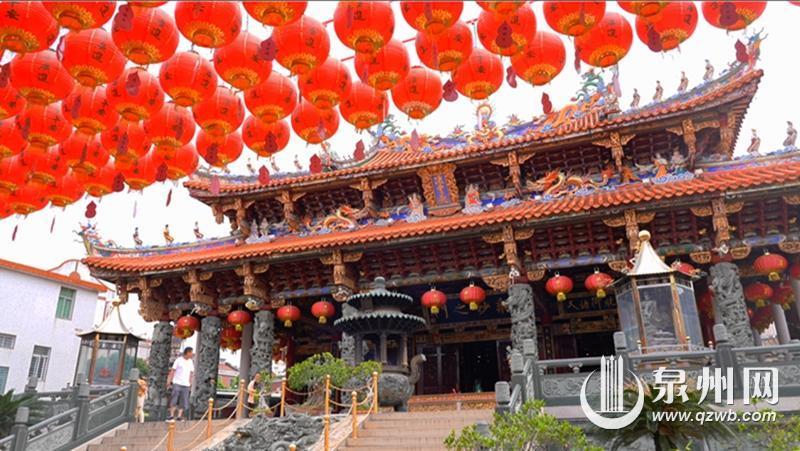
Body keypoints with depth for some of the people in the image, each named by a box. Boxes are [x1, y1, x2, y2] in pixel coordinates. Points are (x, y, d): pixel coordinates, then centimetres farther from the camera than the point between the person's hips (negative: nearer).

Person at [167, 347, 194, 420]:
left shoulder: (191, 362, 12)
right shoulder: (178, 360, -1)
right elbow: (173, 371, -1)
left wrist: (190, 383, 11)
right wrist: (169, 381, -8)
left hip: (186, 385, 4)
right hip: (177, 383, -4)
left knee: (183, 401, 1)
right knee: (174, 400, -6)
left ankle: (179, 416, 4)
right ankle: (171, 415, -1)